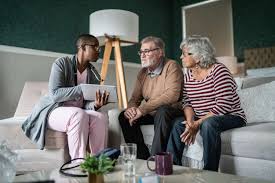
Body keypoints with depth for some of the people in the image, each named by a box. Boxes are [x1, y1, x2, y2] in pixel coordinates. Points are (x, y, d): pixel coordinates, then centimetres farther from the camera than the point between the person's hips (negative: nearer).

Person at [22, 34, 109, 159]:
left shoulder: (94, 75, 5)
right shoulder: (61, 63, -8)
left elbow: (86, 104, 1)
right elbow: (55, 94, -19)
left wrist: (95, 105, -23)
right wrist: (82, 89, -29)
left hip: (78, 114, 5)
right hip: (53, 110, -4)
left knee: (101, 118, -27)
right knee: (79, 115, -36)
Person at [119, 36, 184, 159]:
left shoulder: (171, 66, -13)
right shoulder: (143, 72, 9)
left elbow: (172, 95, -27)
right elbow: (135, 98, 12)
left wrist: (143, 109, -28)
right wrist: (131, 108, -15)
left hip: (171, 111, -7)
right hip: (150, 113, 7)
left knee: (162, 111, -38)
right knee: (124, 116, -10)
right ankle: (143, 157, -9)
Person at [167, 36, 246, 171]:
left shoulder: (218, 71, -16)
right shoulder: (188, 75, 6)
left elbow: (223, 105, -23)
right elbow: (187, 103, 4)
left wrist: (197, 123, -26)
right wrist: (190, 122, -17)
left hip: (231, 117, -7)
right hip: (202, 119, 7)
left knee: (208, 124, -34)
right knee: (178, 125, -9)